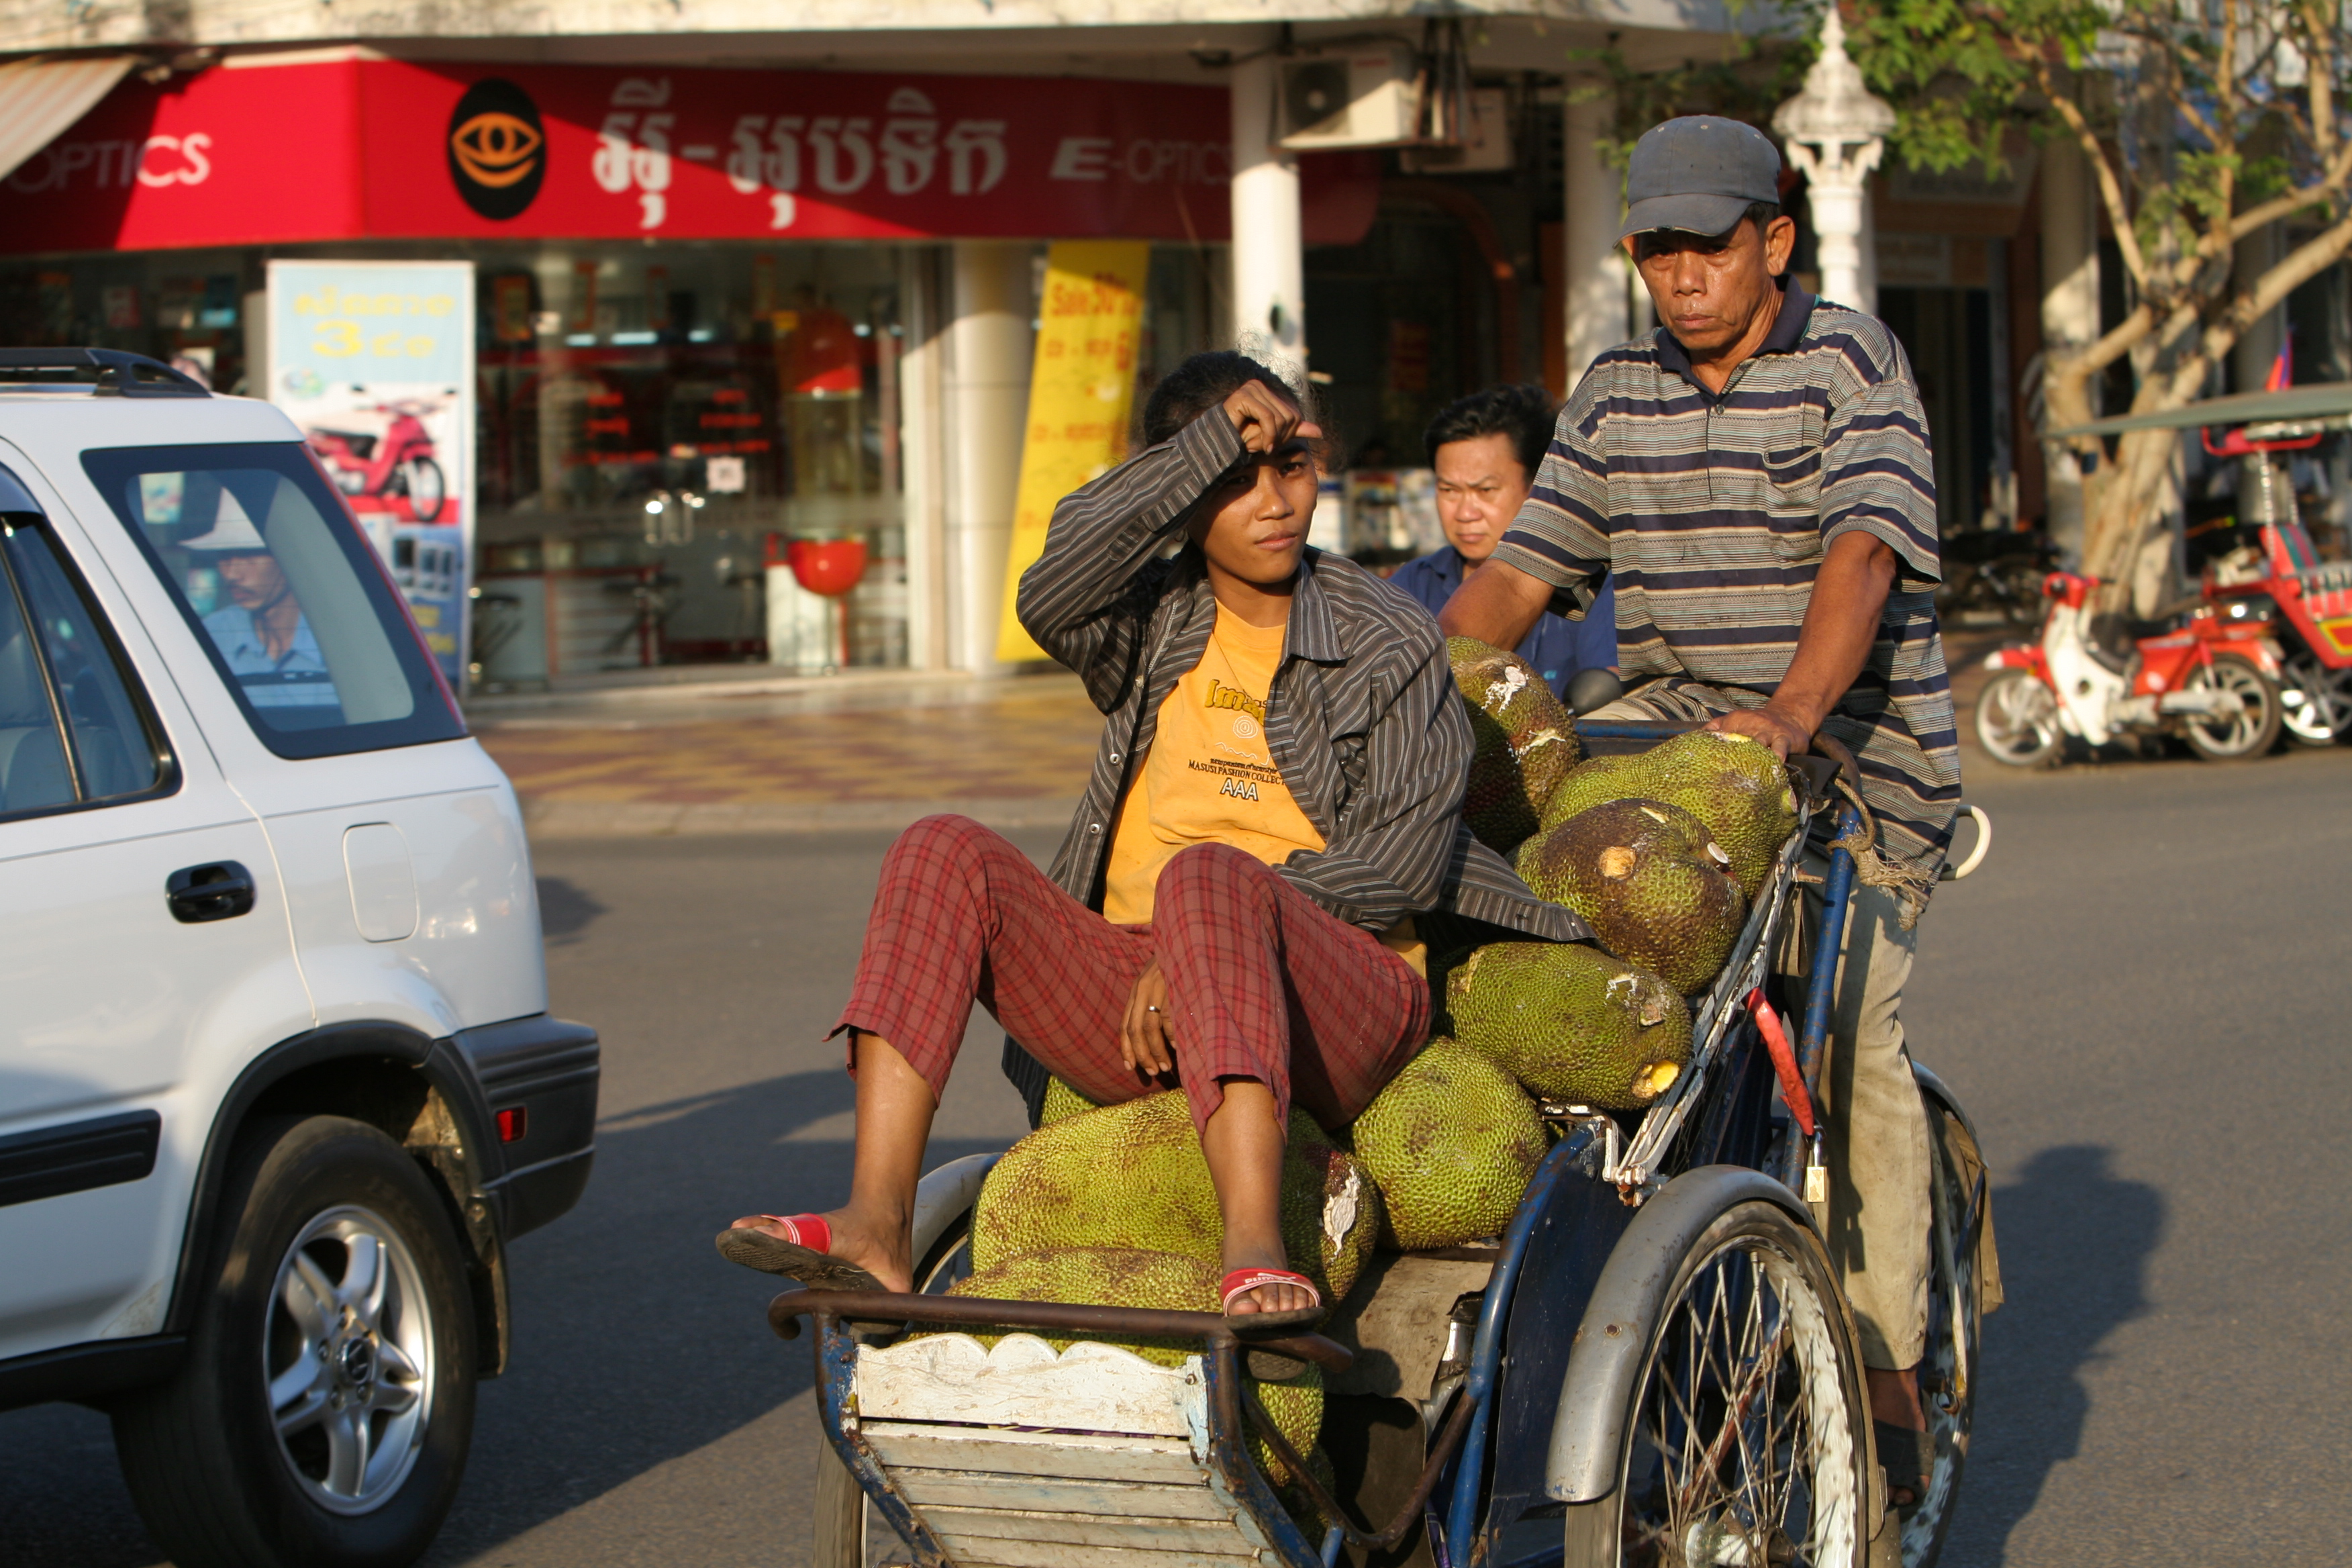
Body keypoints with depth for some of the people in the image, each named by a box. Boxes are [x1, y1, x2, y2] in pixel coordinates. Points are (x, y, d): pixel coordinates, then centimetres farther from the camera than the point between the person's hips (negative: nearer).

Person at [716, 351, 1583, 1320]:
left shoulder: (1391, 648, 7)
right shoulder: (1153, 618, 15)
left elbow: (1401, 858, -6)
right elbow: (1053, 600, -11)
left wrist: (1217, 940, -17)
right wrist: (1211, 444, -15)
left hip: (1333, 1005, -4)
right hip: (1141, 1018, 4)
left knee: (1207, 874, -35)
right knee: (945, 854, -16)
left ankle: (1254, 1244, -56)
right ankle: (876, 1228, -31)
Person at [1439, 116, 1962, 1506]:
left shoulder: (1853, 364, -6)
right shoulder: (1618, 393, 10)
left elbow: (1864, 554, -22)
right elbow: (1522, 571, 7)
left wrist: (1791, 717, -39)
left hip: (1855, 739, -5)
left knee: (1847, 1027, -19)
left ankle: (1888, 1366, -8)